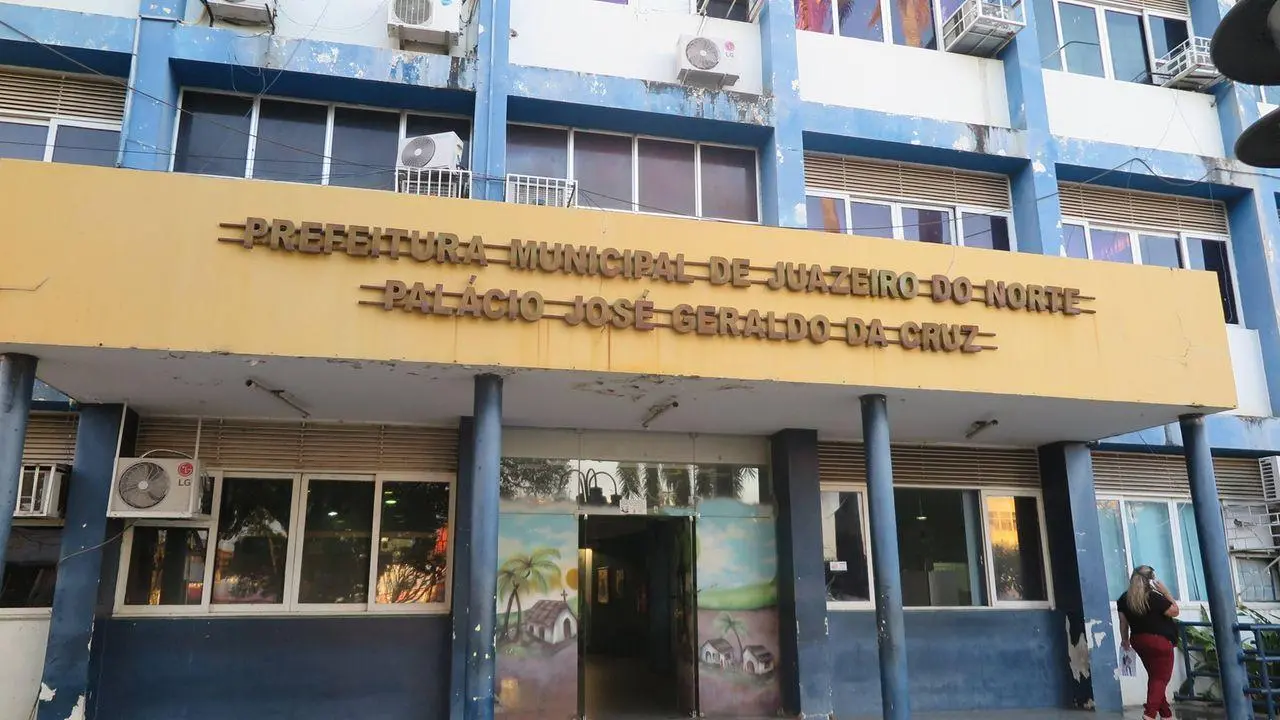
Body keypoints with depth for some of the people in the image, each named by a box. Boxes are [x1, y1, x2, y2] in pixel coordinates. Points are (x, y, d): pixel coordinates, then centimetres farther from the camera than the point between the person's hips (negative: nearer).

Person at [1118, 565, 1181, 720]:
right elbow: (1175, 611, -9)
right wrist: (1165, 592, -9)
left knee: (1154, 677, 19)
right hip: (1160, 642, -7)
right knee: (1161, 679, -3)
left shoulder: (1124, 599, 1)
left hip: (1138, 641, 7)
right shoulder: (1154, 598, -20)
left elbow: (1123, 622, 9)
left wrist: (1125, 639, 20)